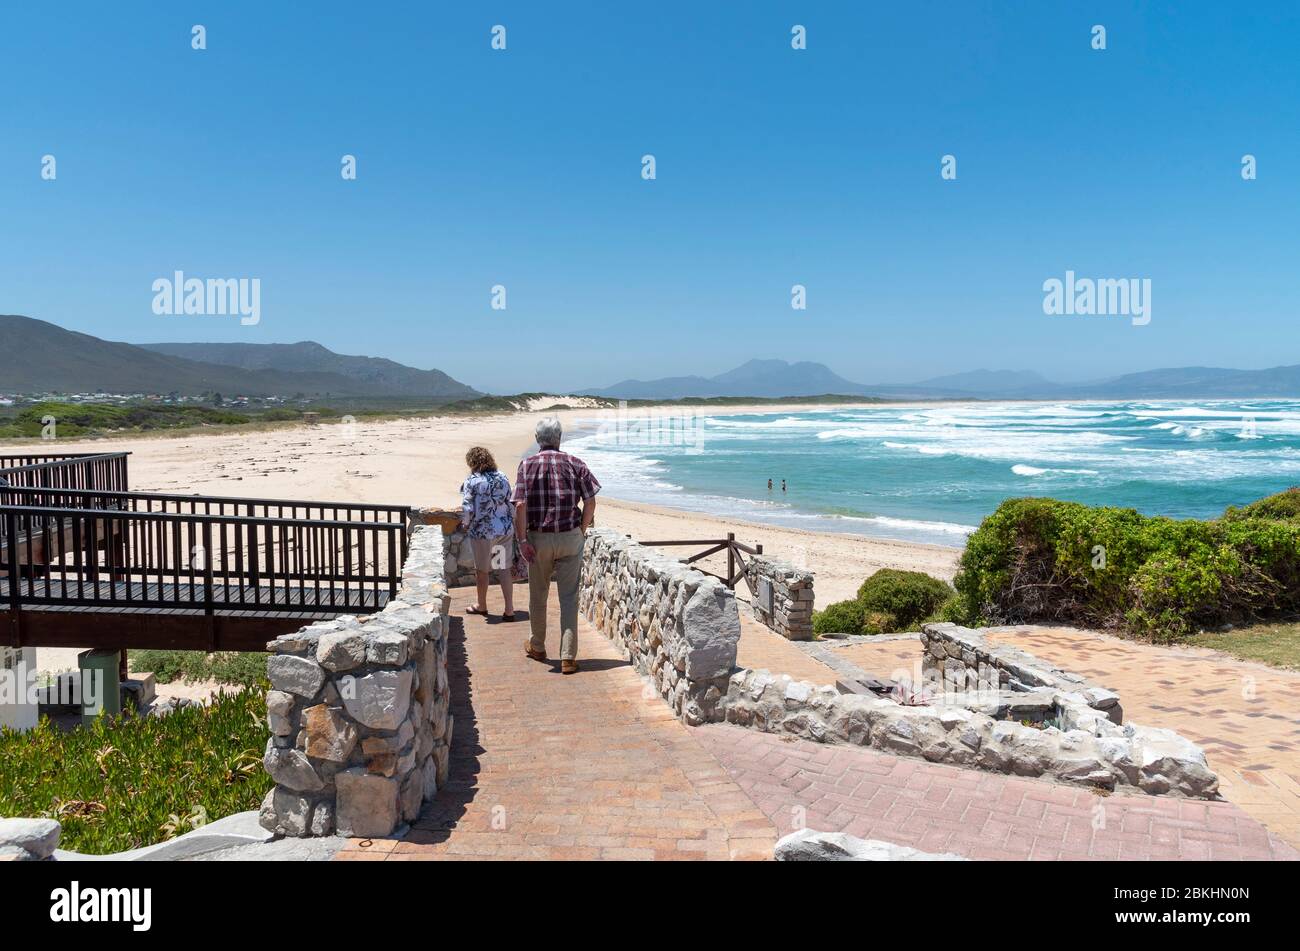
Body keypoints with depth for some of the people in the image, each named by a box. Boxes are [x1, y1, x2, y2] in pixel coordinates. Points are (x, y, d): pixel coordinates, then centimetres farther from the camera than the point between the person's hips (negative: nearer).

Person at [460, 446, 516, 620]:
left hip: (483, 532, -4)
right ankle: (509, 609, 3)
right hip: (505, 529, 5)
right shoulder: (502, 478, 3)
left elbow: (467, 509, -14)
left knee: (482, 570, 13)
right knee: (504, 569, 8)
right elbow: (510, 503, 7)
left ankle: (482, 606, 30)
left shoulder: (472, 482, -13)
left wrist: (465, 524, 4)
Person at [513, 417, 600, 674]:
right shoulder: (575, 463, 1)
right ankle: (568, 657, -1)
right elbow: (590, 502, -3)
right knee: (569, 598, 3)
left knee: (538, 596, 16)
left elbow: (520, 504, -14)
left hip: (538, 538, 0)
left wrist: (522, 539, -10)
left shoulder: (527, 464, -4)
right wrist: (581, 531, 9)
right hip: (570, 538, 0)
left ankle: (538, 647, 33)